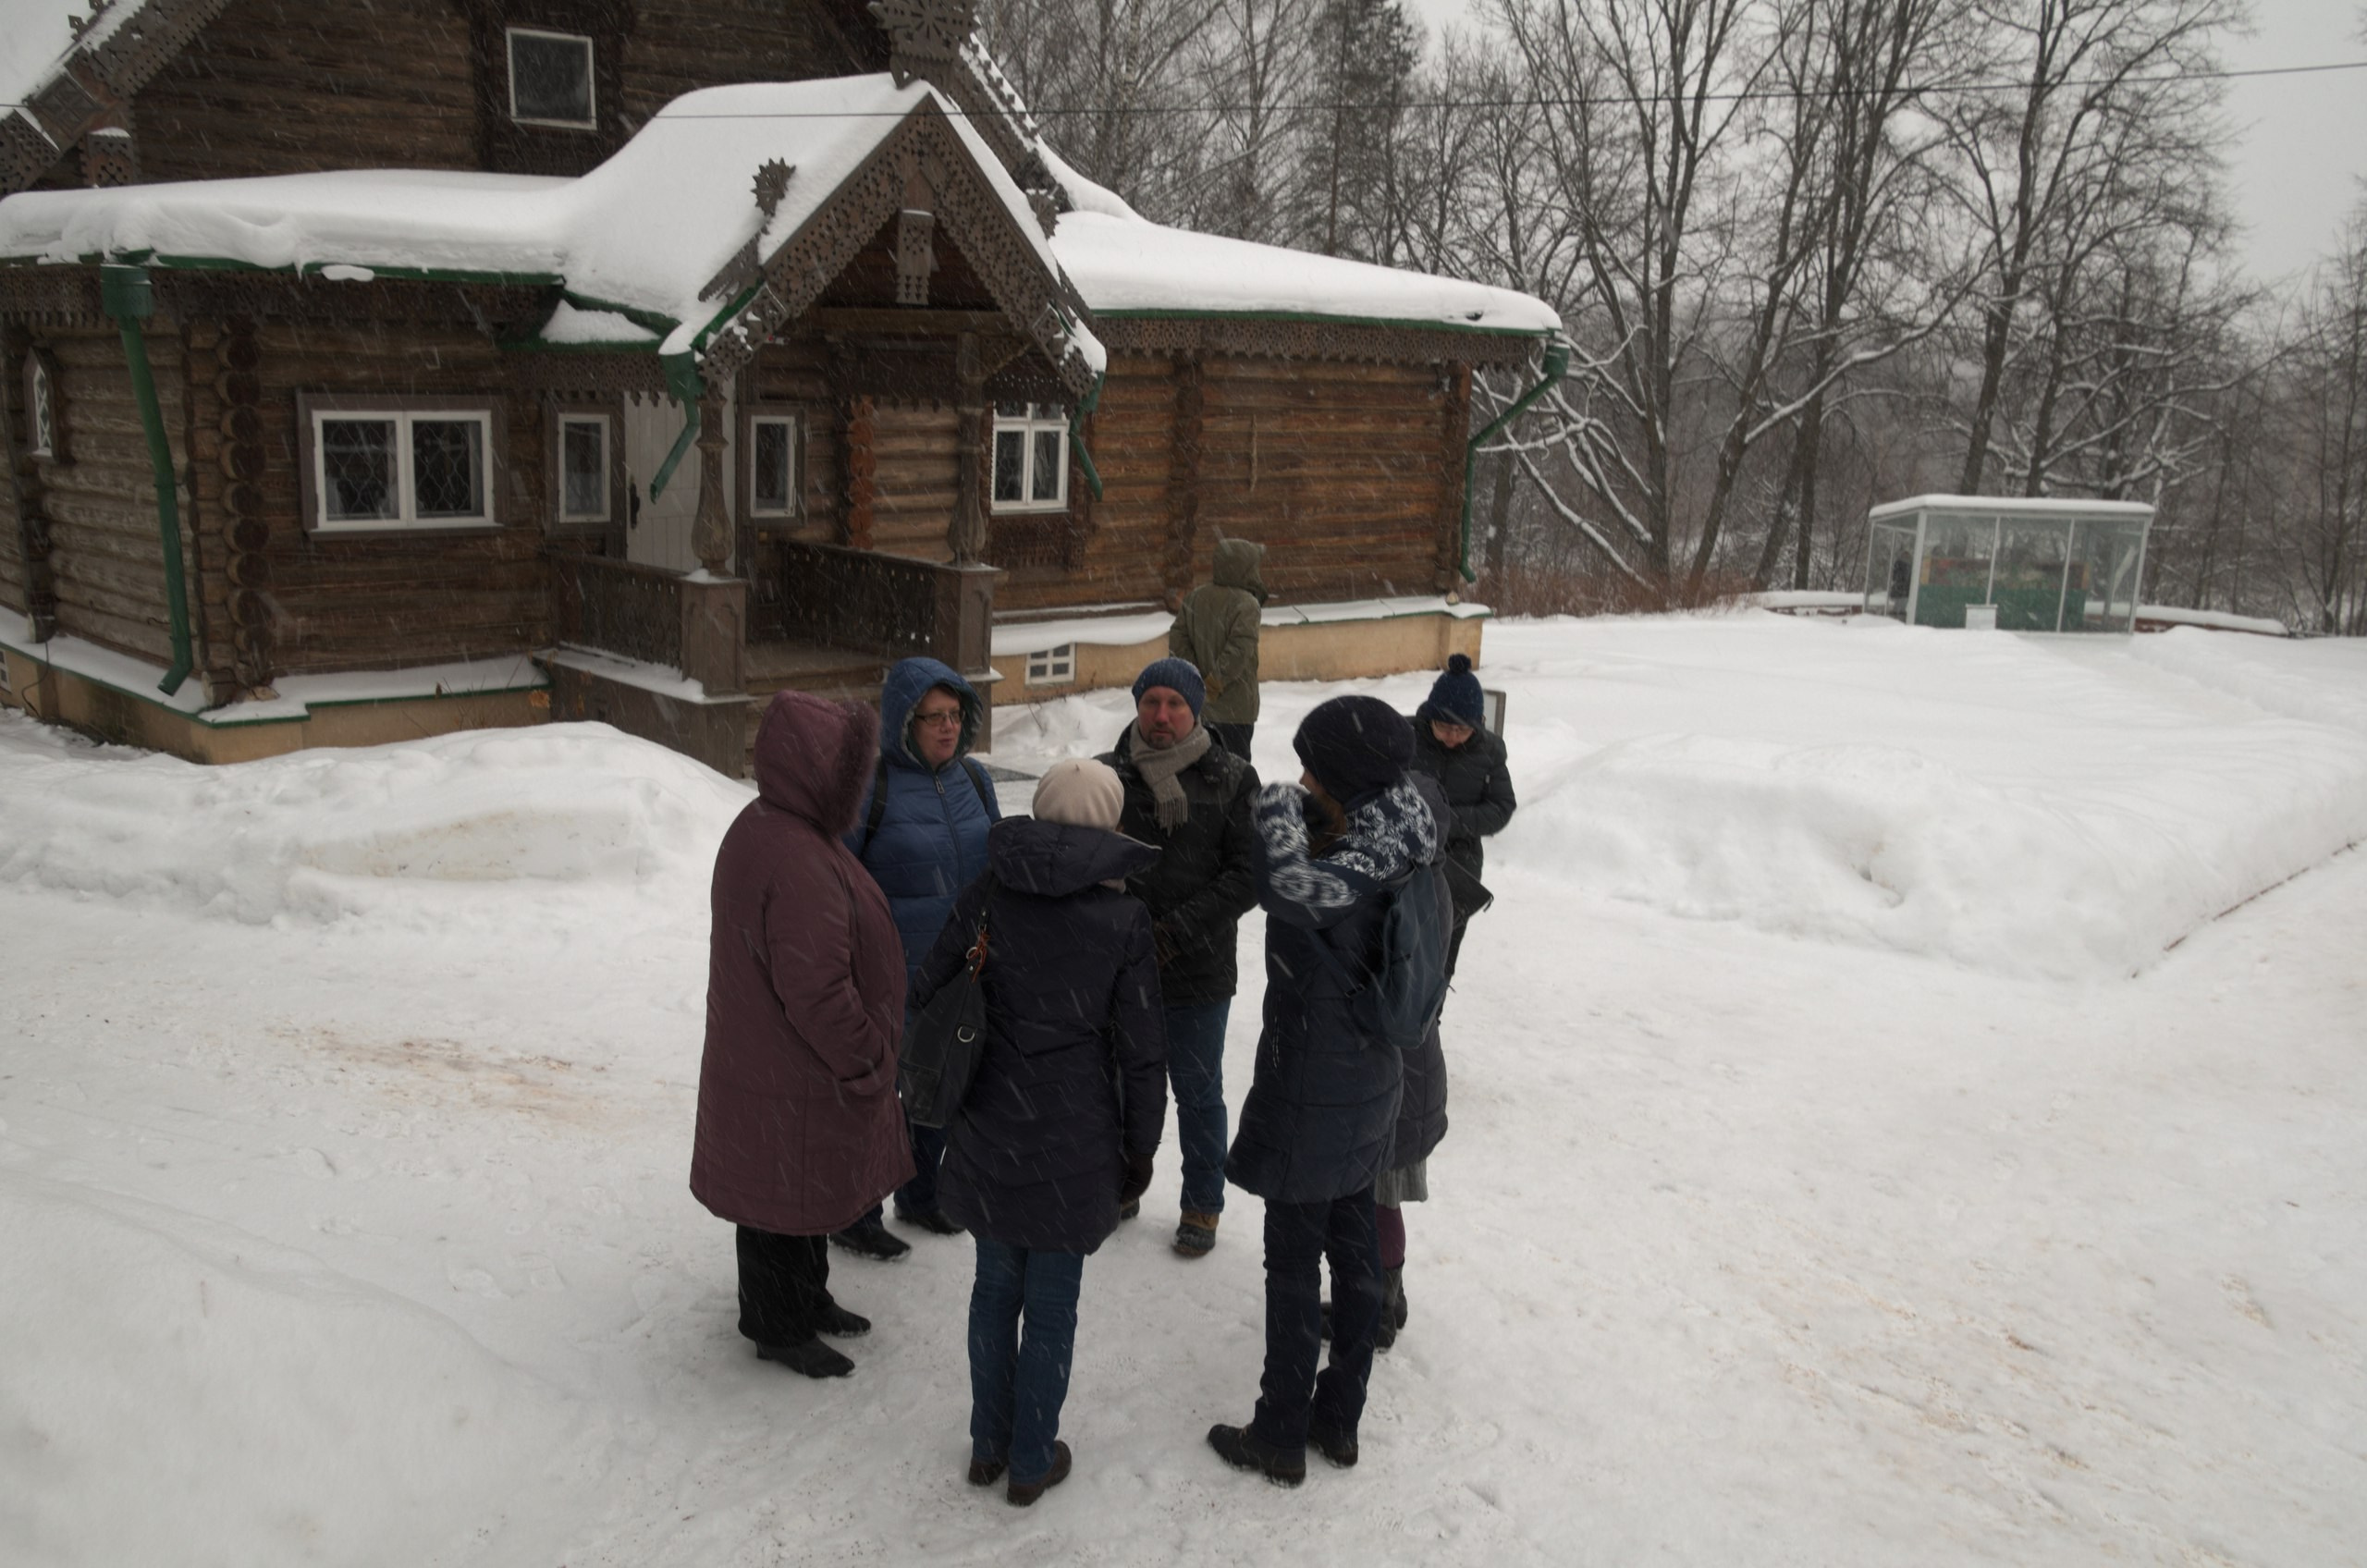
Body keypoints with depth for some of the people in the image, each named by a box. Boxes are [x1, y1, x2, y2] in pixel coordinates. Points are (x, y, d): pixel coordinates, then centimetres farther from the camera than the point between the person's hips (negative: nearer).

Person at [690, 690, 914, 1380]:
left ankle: (807, 1299, 43)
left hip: (769, 1057, 10)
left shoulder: (763, 826, 4)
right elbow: (816, 991, -30)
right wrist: (866, 1064, -16)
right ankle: (779, 1330, 28)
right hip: (792, 1082, -10)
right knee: (786, 1203, 9)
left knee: (809, 1190, 25)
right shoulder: (798, 867, -31)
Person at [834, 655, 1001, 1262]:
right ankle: (854, 1217, 24)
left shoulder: (971, 778, 4)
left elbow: (997, 864, 16)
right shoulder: (870, 784, -17)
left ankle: (920, 1196, 39)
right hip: (890, 980, -6)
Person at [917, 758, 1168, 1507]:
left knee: (996, 1285, 20)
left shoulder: (986, 896, -5)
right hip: (1075, 1142, -3)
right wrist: (1140, 1149, 4)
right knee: (1052, 1304, 12)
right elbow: (1141, 1053, -9)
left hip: (989, 1129, 3)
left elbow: (930, 996, 1)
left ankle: (988, 1445, 34)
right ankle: (1031, 1462, 27)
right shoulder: (1123, 920, -12)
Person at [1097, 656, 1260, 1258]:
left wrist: (1177, 931, -16)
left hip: (1199, 970, -2)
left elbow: (1248, 875, -9)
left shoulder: (1232, 781, -6)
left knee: (1198, 1092, 11)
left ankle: (1202, 1206, 29)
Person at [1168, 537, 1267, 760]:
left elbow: (1177, 639, 2)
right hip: (1235, 705, -6)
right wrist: (1218, 680, -16)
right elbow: (1240, 649, -25)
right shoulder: (1246, 603, -17)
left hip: (1200, 704, 6)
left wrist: (1199, 677, -2)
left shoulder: (1194, 597, 4)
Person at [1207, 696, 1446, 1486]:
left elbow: (1288, 885, -50)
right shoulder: (1397, 864, -1)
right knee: (1354, 1250, 18)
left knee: (1293, 1264, 7)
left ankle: (1281, 1435, 22)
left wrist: (1278, 806, -31)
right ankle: (1339, 1418, 34)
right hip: (1368, 1087, 8)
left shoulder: (1348, 875, -28)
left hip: (1309, 1096, -8)